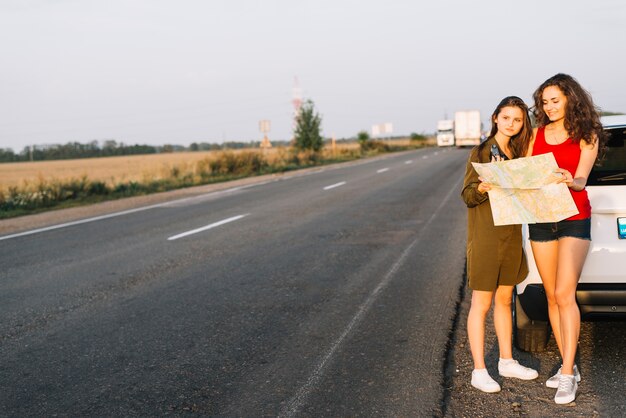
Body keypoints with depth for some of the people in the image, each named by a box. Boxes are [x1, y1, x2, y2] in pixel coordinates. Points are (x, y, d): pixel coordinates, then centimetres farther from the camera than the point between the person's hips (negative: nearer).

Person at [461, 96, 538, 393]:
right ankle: (479, 371, 5)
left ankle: (507, 361, 27)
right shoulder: (481, 152, -9)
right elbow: (467, 195, -11)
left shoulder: (517, 152, 11)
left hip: (511, 233, 7)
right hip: (485, 235, -7)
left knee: (504, 299, 16)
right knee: (481, 304, -1)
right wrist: (482, 187, -32)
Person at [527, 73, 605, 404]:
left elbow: (581, 180, -13)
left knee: (564, 294, -14)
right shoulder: (537, 133, 8)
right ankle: (568, 366, 18)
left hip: (574, 219, -4)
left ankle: (567, 374, -10)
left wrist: (570, 181, -36)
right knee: (552, 296, 7)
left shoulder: (587, 136, -3)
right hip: (540, 219, 4)